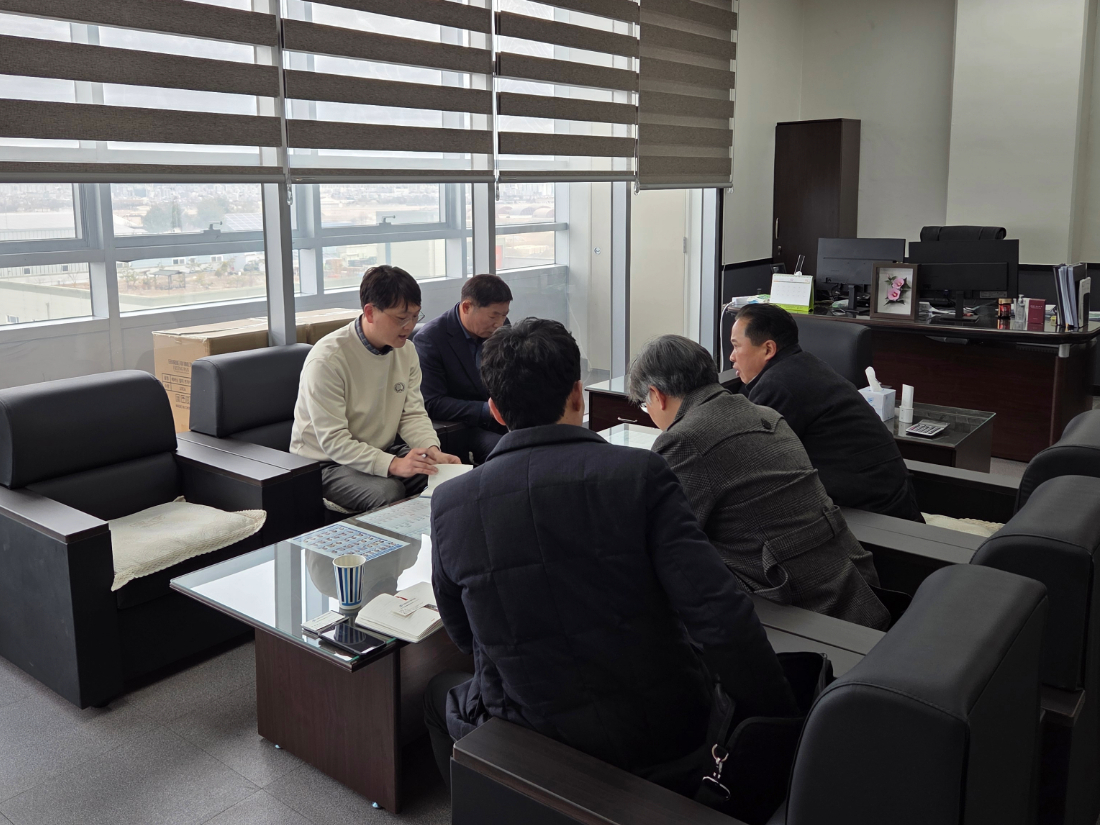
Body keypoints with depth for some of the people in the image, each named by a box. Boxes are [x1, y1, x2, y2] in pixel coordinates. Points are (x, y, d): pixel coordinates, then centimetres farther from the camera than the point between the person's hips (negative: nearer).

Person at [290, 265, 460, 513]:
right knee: (388, 491, -34)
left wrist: (433, 451, -20)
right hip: (327, 462, -6)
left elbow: (413, 414, 1)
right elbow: (332, 440, -25)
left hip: (383, 452, 6)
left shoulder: (405, 351, 1)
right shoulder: (327, 359, -22)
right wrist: (392, 465, -35)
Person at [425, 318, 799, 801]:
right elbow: (719, 614, -22)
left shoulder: (450, 503, -11)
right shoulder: (640, 473, -17)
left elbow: (463, 635, 4)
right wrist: (781, 724, -11)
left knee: (441, 695, 31)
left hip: (540, 735, 1)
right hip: (665, 737, 0)